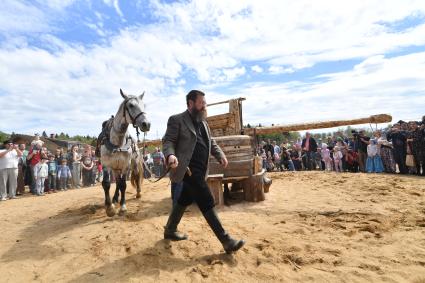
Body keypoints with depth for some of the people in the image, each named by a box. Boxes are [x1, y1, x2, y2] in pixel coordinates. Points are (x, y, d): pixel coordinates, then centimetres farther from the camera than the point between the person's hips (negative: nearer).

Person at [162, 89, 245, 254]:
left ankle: (170, 230, 37)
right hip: (188, 169, -9)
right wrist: (170, 155, -31)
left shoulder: (203, 122, 18)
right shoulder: (177, 120, -5)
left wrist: (220, 155, 2)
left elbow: (211, 142, 19)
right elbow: (168, 140, -10)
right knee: (207, 202, -9)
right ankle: (226, 241, -2)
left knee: (185, 200, 18)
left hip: (200, 170, 9)